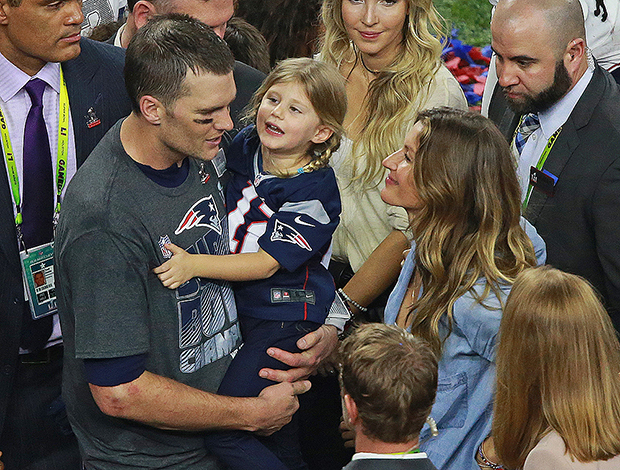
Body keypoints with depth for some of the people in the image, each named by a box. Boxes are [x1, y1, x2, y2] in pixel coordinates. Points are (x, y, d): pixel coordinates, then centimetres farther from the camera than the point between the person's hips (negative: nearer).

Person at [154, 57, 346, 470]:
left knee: (219, 434, -13)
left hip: (284, 317, -7)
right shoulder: (242, 150, 1)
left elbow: (266, 262, -22)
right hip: (234, 307, 7)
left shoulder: (315, 192, -17)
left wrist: (193, 264, -31)